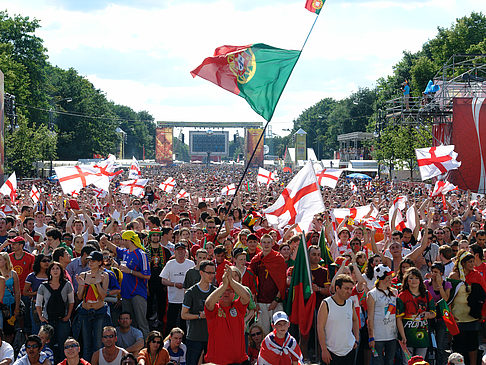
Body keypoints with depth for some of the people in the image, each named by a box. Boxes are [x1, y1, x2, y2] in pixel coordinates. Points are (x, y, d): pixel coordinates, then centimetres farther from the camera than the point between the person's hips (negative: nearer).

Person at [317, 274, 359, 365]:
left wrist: (356, 340, 14)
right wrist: (324, 350, -14)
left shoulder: (350, 303, 4)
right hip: (331, 352, -5)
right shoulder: (326, 304, -11)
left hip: (349, 350, 5)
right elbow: (320, 328, -11)